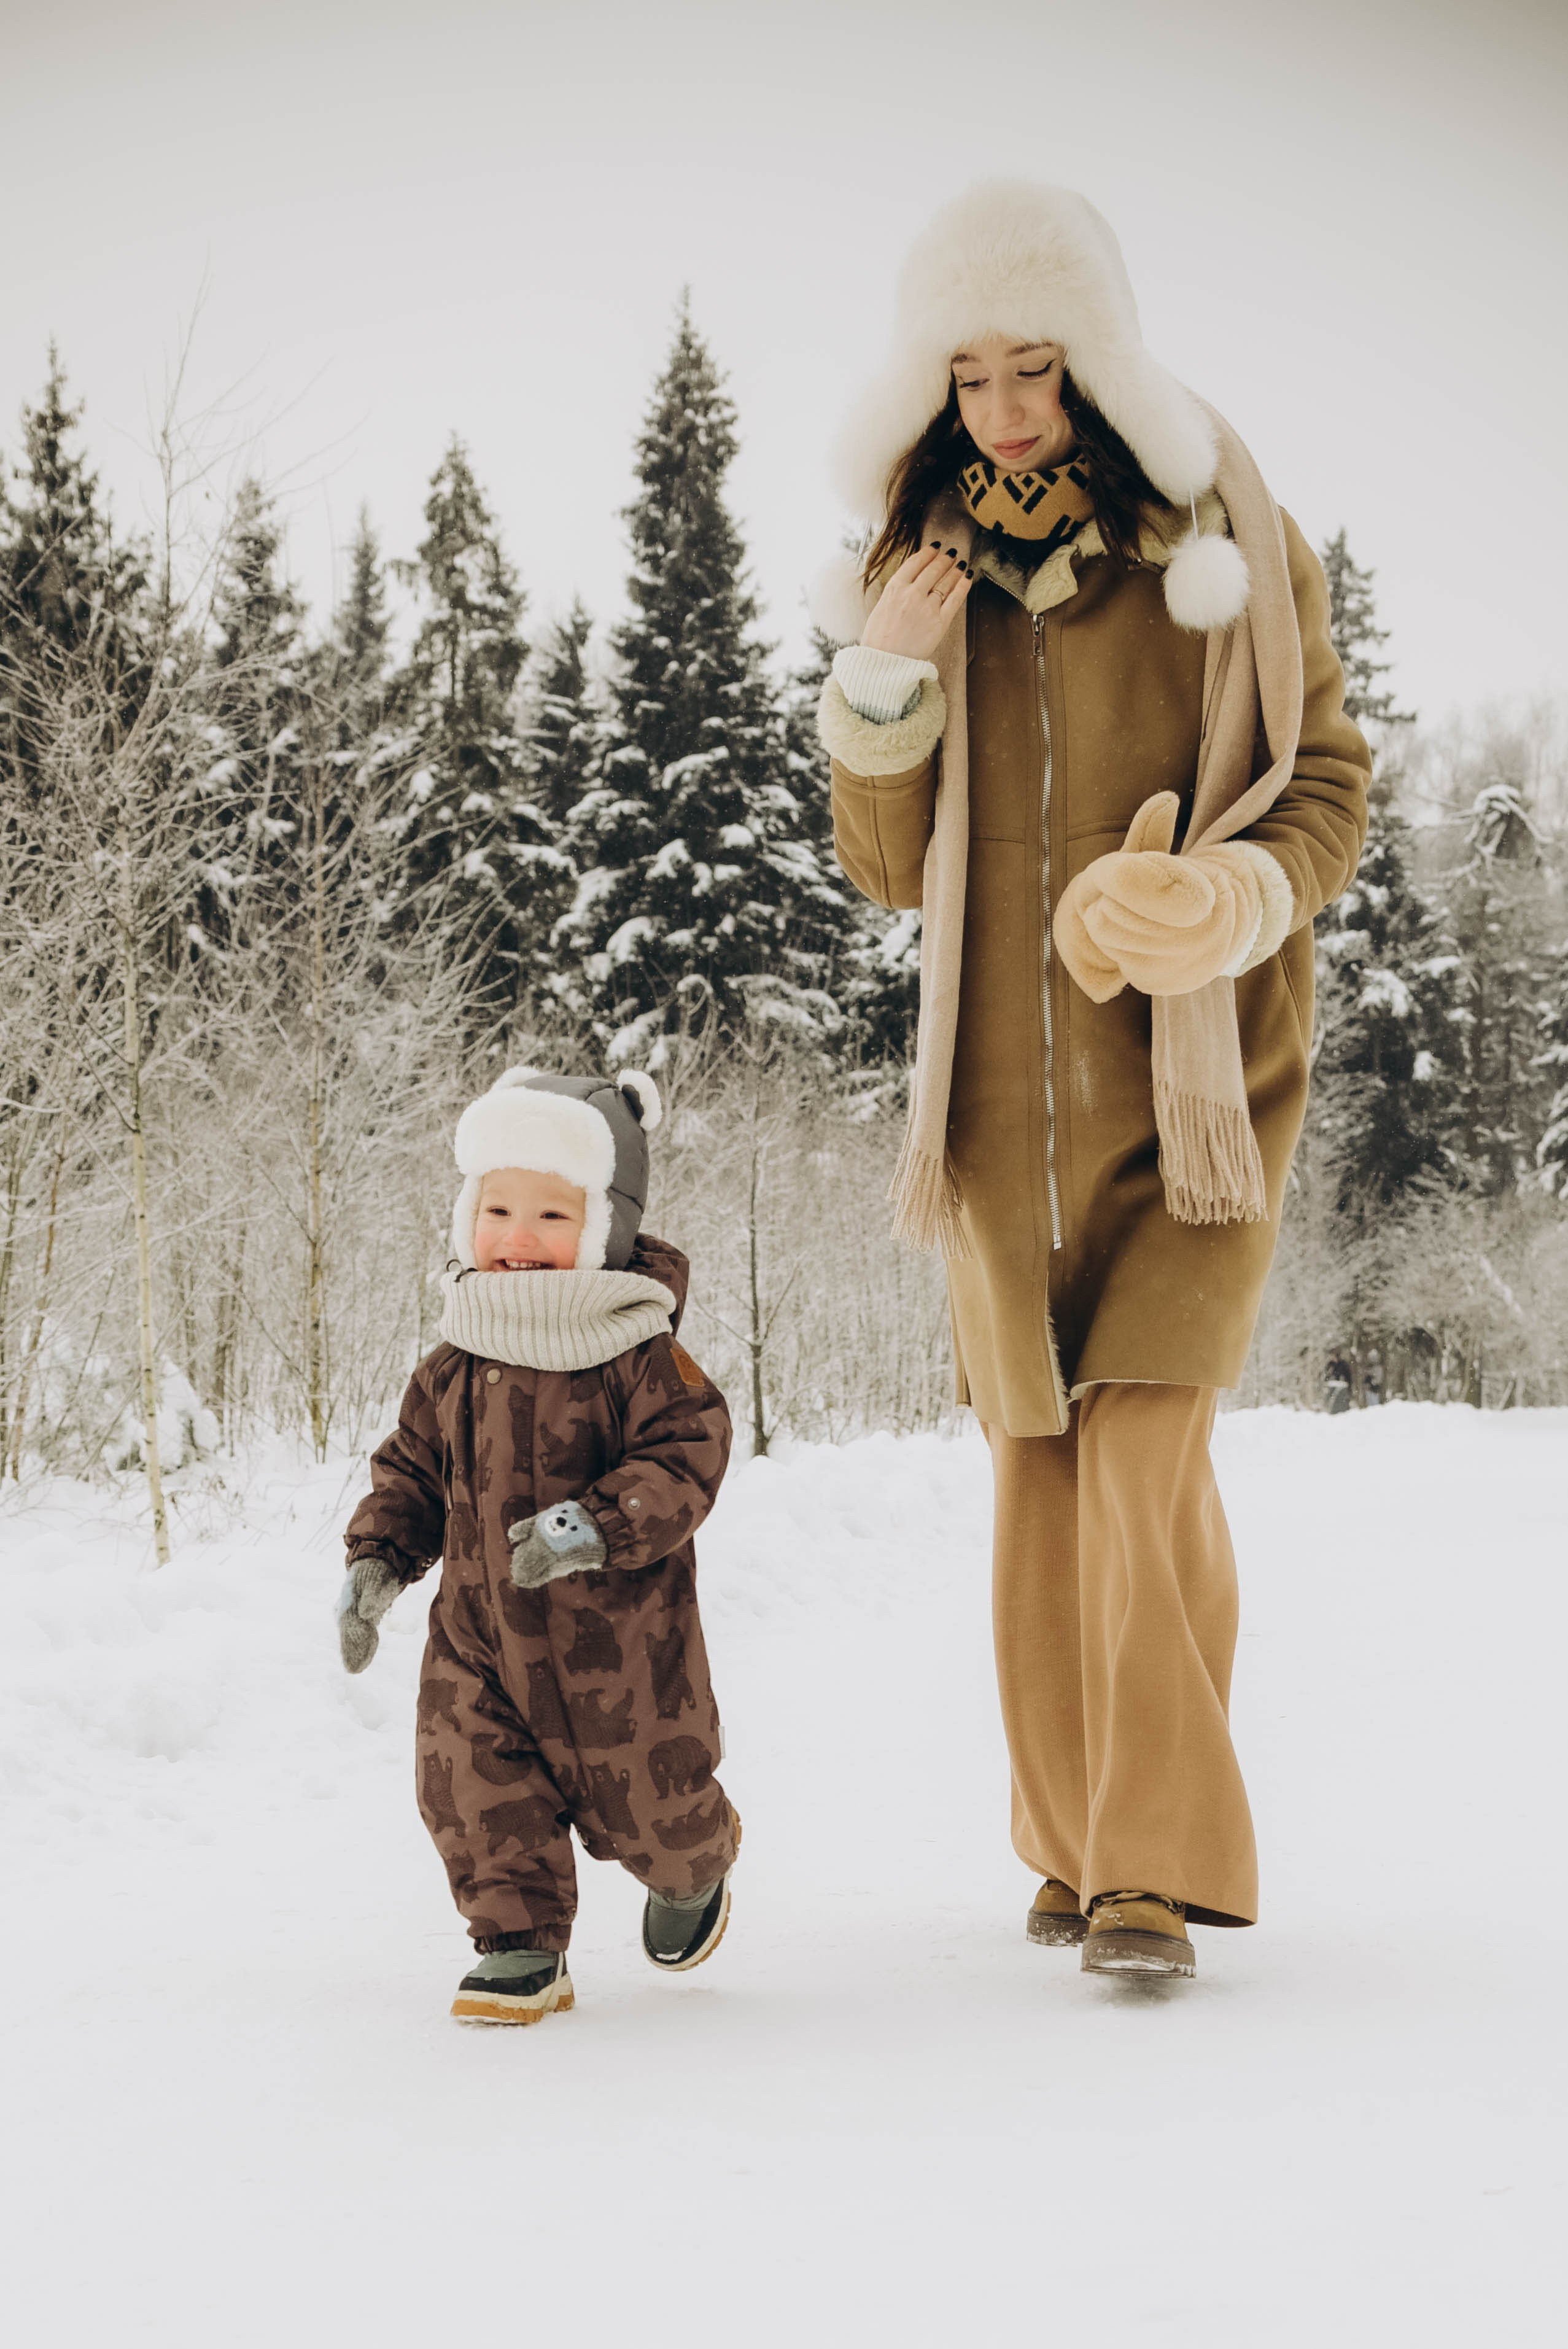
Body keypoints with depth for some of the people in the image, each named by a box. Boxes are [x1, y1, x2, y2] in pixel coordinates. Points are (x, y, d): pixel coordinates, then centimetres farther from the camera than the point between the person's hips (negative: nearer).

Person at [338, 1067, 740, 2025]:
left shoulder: (641, 1359, -14)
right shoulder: (455, 1369, 3)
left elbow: (683, 1462, -20)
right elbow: (412, 1471, 13)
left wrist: (598, 1528, -33)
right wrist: (378, 1561, 0)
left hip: (617, 1638, -4)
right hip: (480, 1632, 4)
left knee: (643, 1801, 10)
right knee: (477, 1790, -4)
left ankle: (692, 1868, 44)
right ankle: (522, 1947, 13)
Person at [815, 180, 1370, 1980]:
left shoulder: (1226, 541, -3)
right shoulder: (921, 570, 6)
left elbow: (1328, 782, -1)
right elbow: (886, 867, 7)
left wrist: (1241, 898, -22)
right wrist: (886, 683, -10)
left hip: (1189, 1073, -3)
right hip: (1006, 1089, 4)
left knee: (1146, 1452, -13)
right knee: (1037, 1464, 7)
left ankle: (1160, 1872, -7)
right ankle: (1072, 1841, 19)